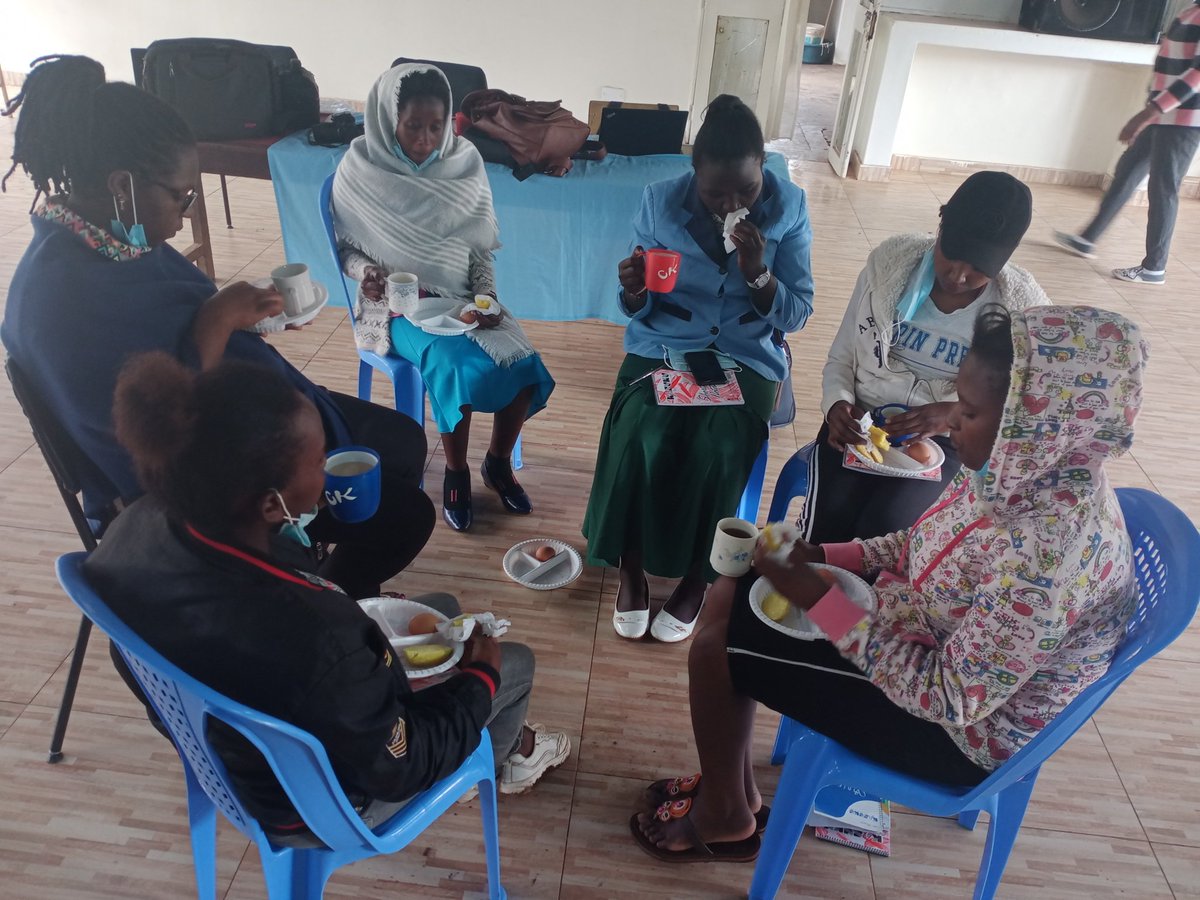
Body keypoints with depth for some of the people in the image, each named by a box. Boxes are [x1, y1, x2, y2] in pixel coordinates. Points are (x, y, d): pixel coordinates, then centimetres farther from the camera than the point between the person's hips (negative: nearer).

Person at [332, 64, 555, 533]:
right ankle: (456, 472, -3)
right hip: (398, 304, -3)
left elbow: (481, 248, 5)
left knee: (523, 364, -20)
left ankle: (498, 462, 7)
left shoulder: (464, 162, 0)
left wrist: (485, 299, -11)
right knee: (459, 366, -30)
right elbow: (347, 246, 2)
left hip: (460, 297, 3)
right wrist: (367, 272, -20)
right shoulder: (361, 169, -7)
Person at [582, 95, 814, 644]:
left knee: (718, 447, -28)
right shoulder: (660, 201, -6)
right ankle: (631, 566, -3)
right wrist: (634, 290, -24)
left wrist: (757, 271, -22)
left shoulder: (788, 207, -5)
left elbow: (796, 315, -4)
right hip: (663, 345, 1)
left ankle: (696, 576, -2)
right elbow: (639, 310, 0)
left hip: (747, 355, 0)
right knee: (640, 438, -27)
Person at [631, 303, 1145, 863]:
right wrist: (828, 556, -5)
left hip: (957, 729, -8)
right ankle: (732, 785, 22)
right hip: (936, 644, 9)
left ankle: (724, 816, 19)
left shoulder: (1050, 550, -36)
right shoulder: (1028, 471, -10)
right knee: (732, 592, 6)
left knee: (717, 648, -9)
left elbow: (949, 698, -30)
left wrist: (820, 601, -28)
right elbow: (928, 547, 7)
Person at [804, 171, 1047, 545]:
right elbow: (841, 358, 4)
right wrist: (838, 405, -17)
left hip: (944, 441, -1)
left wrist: (957, 415, -20)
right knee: (823, 533, -23)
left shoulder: (1023, 308, -7)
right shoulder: (890, 261, -4)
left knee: (882, 530, -28)